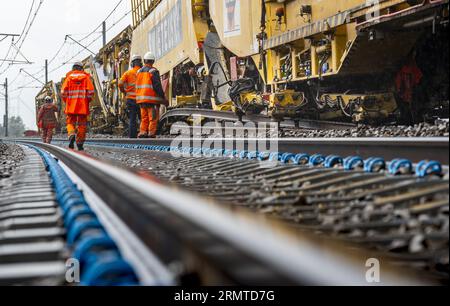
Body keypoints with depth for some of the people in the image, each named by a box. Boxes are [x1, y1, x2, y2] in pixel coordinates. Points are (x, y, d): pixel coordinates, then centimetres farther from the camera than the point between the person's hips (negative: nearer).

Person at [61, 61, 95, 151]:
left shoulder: (69, 77, 6)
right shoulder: (86, 77, 4)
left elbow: (63, 92, -2)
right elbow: (91, 91, -7)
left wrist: (66, 101, 12)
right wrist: (88, 101, 8)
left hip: (71, 105, 0)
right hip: (83, 106, 0)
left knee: (71, 122, 11)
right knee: (82, 124, 7)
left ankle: (71, 135, -18)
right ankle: (80, 144, 7)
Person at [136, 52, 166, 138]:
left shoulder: (139, 71, 13)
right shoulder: (153, 71, -8)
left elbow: (137, 86, 14)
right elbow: (157, 86, -14)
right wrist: (163, 97, -8)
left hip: (141, 98, 7)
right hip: (152, 99, -7)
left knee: (144, 118, 11)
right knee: (153, 118, -4)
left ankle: (142, 133, 8)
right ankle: (151, 134, -8)